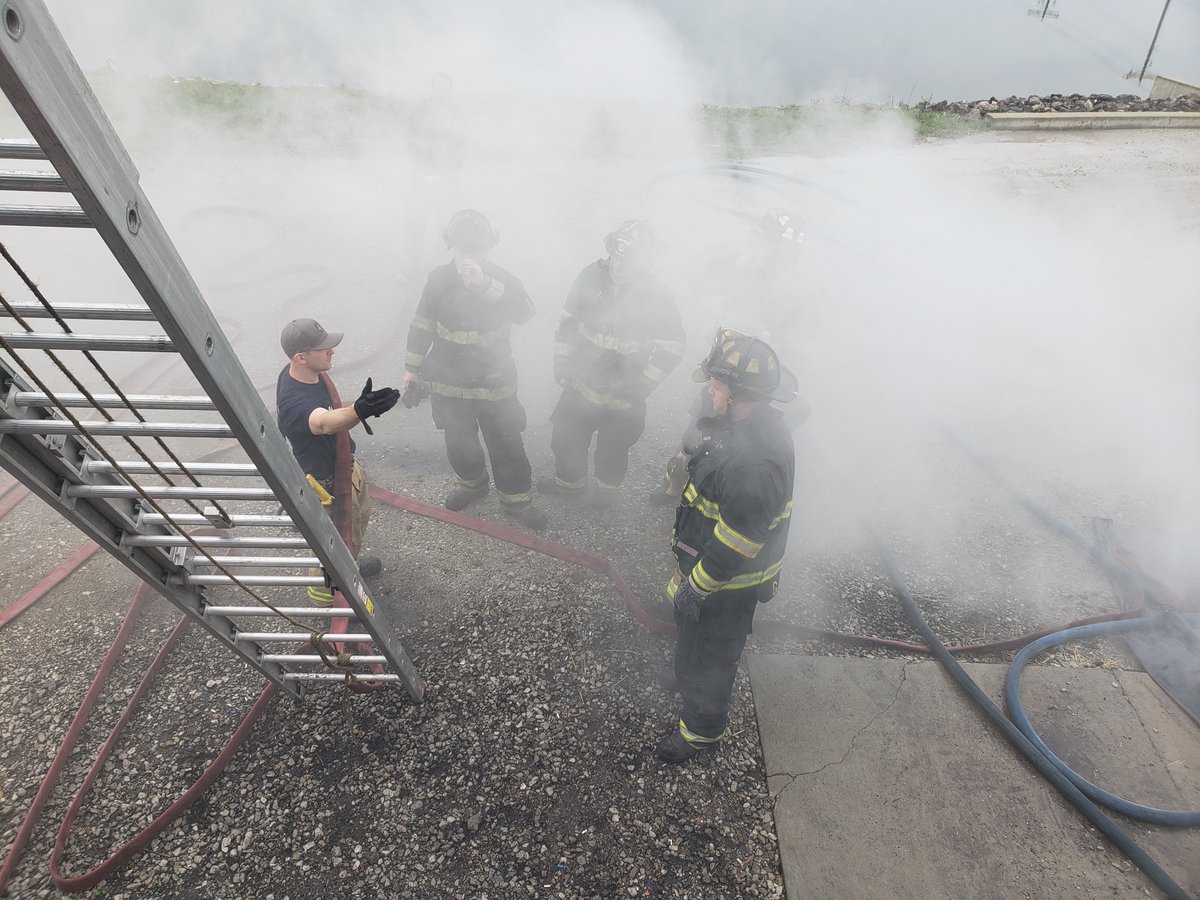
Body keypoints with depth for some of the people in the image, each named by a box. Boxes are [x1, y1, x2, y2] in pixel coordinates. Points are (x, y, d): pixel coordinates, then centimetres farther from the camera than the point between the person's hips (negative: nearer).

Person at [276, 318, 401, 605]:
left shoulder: (306, 372, -10)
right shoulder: (294, 401, -40)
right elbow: (324, 423, -62)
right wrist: (360, 410, -80)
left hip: (343, 465, 9)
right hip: (327, 484, -9)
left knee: (360, 517, 30)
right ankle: (323, 593, 42)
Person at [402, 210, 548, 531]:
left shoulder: (500, 279, -11)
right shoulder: (439, 279, -7)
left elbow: (524, 313, -32)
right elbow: (421, 325, 3)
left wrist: (483, 284, -42)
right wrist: (412, 367, 7)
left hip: (494, 382, -2)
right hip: (449, 381, 2)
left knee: (507, 444, 6)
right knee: (459, 443, 16)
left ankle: (516, 500, 25)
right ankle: (473, 484, 44)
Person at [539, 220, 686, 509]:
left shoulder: (657, 296, -15)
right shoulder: (592, 276, -6)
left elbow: (670, 350, -11)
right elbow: (568, 322, 5)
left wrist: (640, 388, -14)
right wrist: (561, 363, 2)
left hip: (622, 396, -3)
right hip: (581, 384, 3)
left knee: (613, 449, 13)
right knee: (565, 438, 17)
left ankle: (607, 489, 43)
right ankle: (569, 481, 44)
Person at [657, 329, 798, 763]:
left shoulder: (755, 462, -37)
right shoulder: (753, 424, -3)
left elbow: (735, 542, -31)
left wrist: (696, 586, -19)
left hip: (729, 581, -10)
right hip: (710, 557, 10)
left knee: (704, 657, 13)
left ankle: (703, 728, 39)